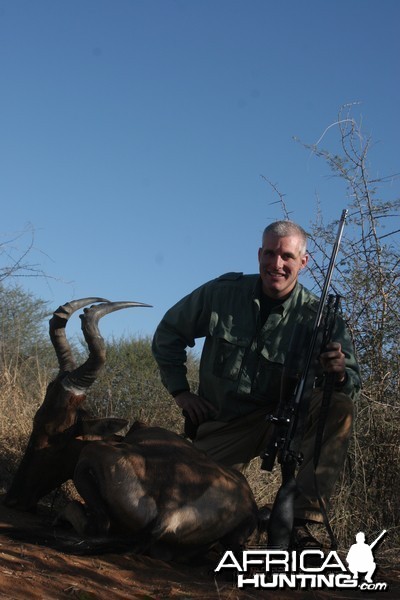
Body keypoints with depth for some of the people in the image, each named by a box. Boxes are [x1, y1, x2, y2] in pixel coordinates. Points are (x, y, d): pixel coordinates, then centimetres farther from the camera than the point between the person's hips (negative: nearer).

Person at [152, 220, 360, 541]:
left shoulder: (318, 316, -11)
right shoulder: (223, 292, -7)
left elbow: (352, 388, -15)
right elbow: (168, 334, 6)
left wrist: (339, 374, -39)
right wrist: (180, 391, -2)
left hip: (282, 418, 0)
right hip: (221, 423, 1)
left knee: (339, 406, -28)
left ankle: (304, 518, -27)